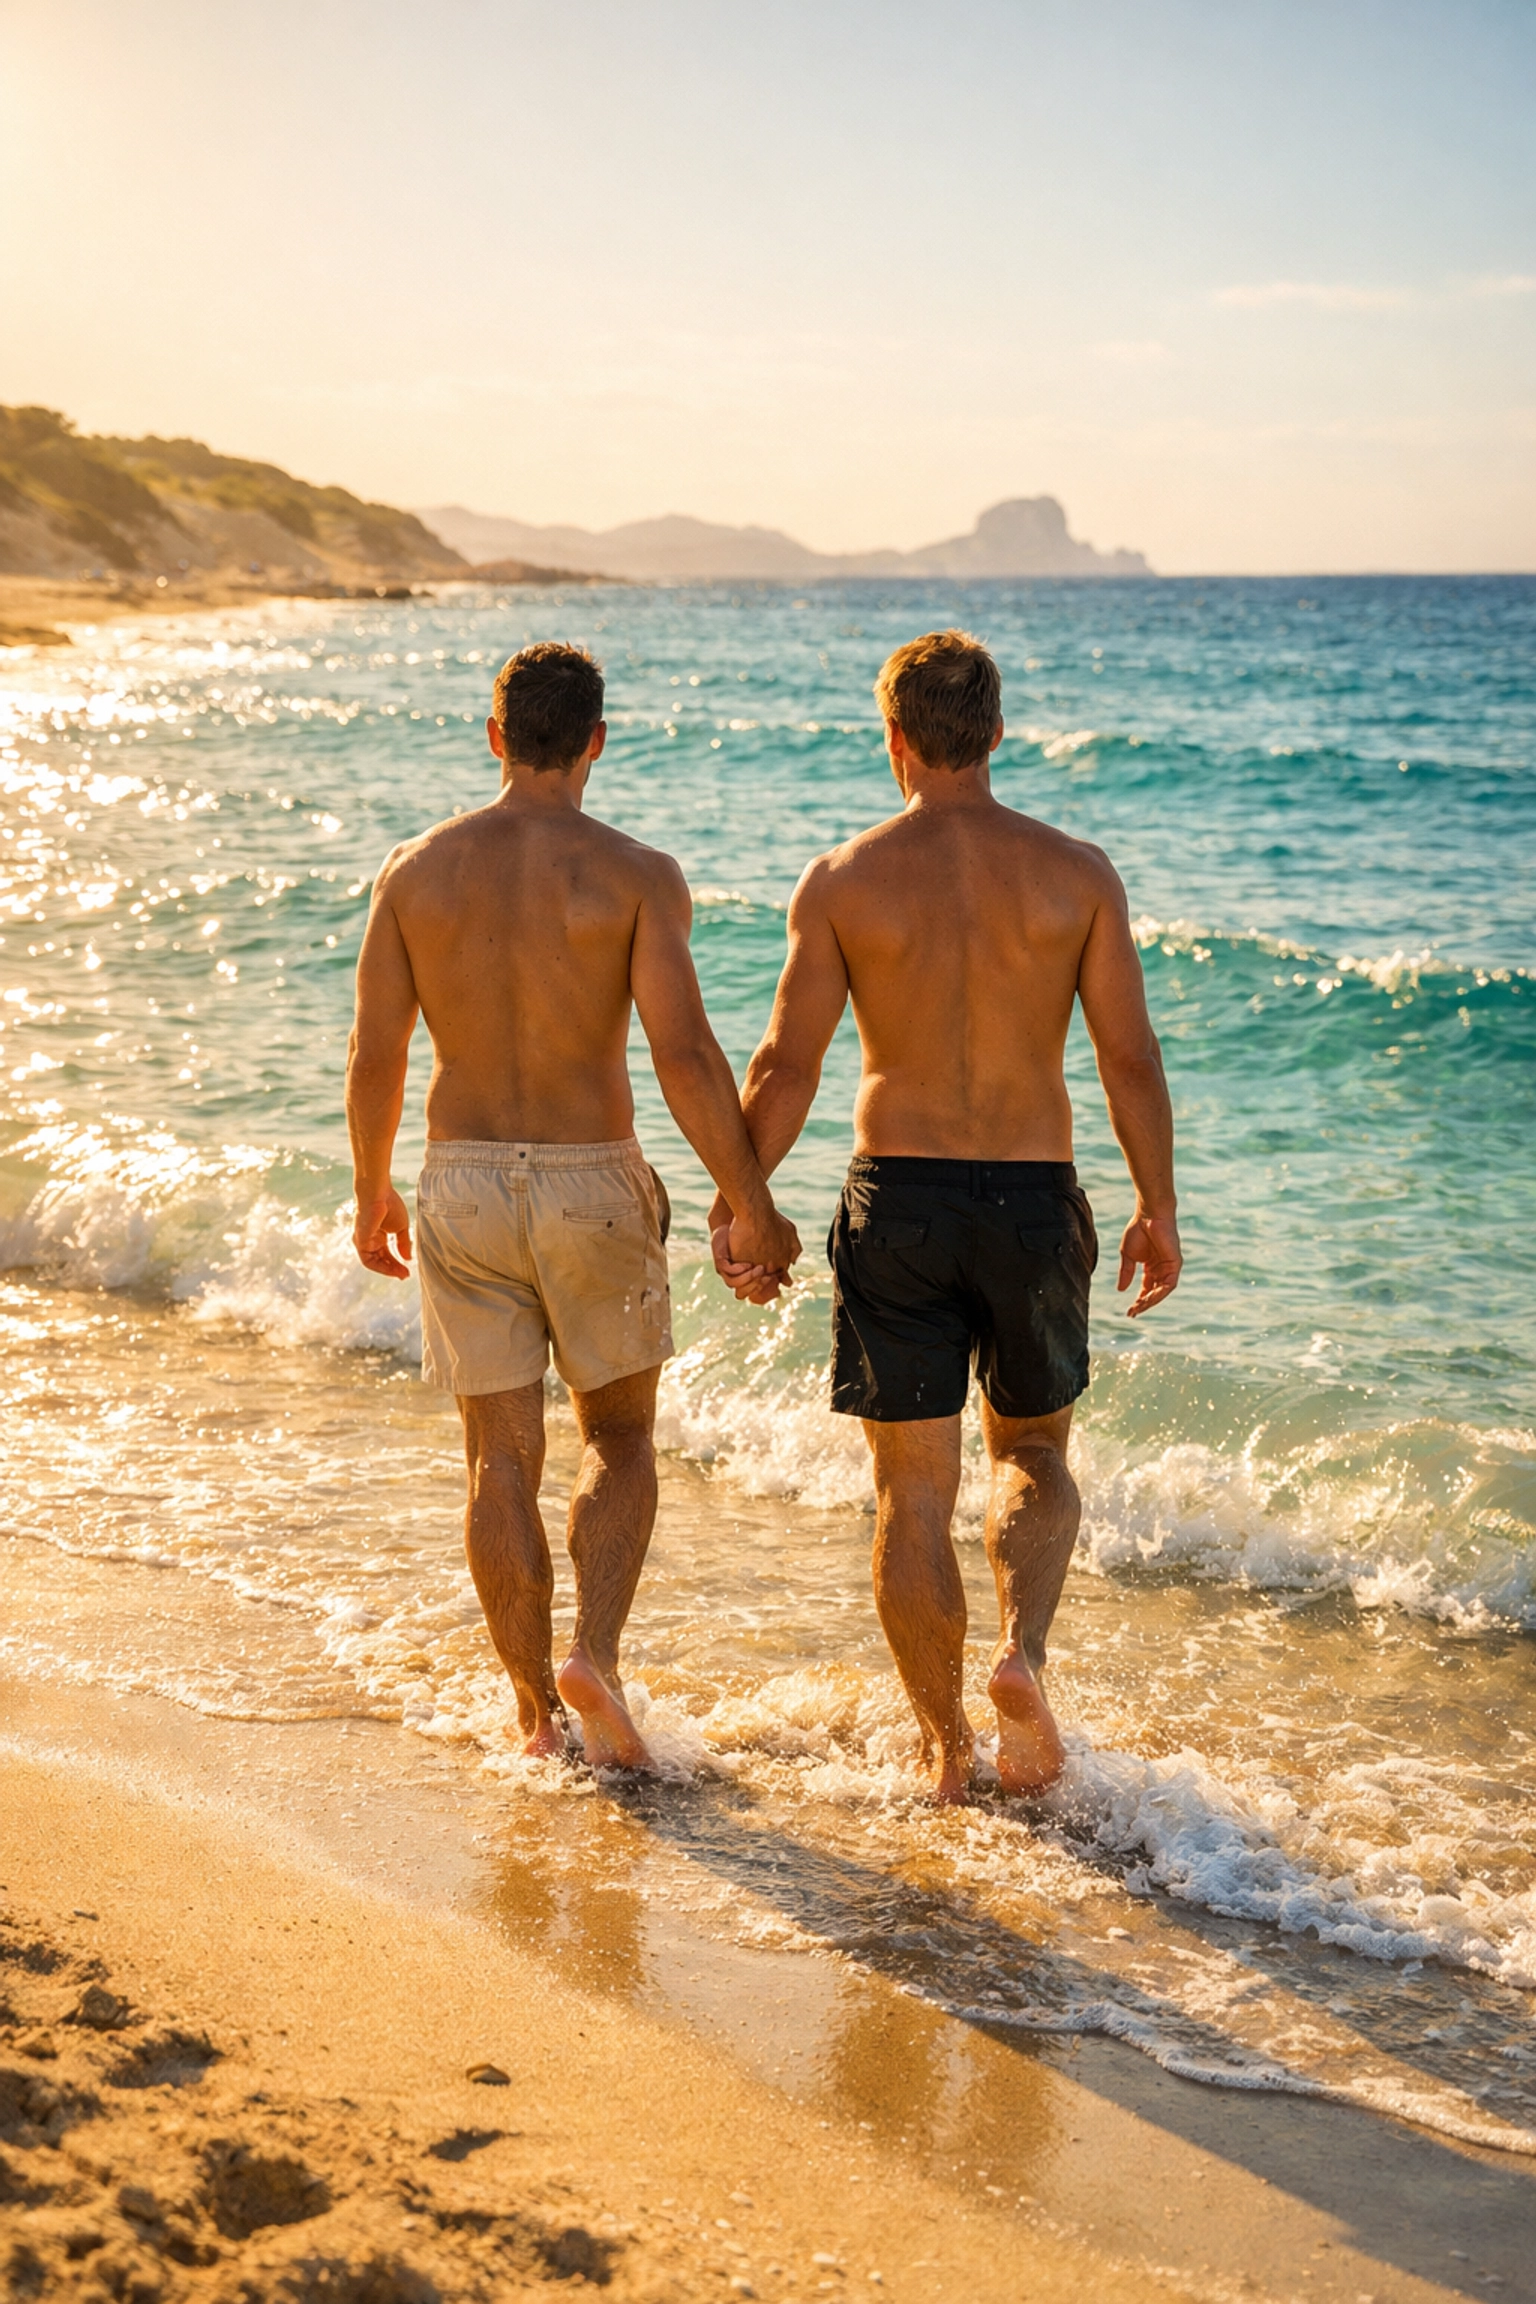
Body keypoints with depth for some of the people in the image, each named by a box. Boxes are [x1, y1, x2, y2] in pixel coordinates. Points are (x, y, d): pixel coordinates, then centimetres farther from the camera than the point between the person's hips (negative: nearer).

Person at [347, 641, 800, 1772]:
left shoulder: (415, 868, 0)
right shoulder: (637, 874, -8)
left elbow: (375, 1055, 1)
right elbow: (685, 1051, -15)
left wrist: (371, 1191, 16)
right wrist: (752, 1204, -8)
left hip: (463, 1182, 2)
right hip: (593, 1185, -2)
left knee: (504, 1456, 10)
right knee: (620, 1436, 16)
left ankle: (537, 1711, 16)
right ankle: (595, 1656, -3)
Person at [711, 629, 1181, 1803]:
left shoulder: (842, 881, -4)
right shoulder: (1078, 873, -3)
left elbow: (786, 1068, -5)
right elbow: (1132, 1059, -3)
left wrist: (737, 1207, 6)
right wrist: (1159, 1209, 8)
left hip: (896, 1197, -1)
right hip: (1034, 1198, 1)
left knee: (914, 1486, 9)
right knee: (1034, 1453, 21)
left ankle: (946, 1748, 15)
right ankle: (1023, 1651, -4)